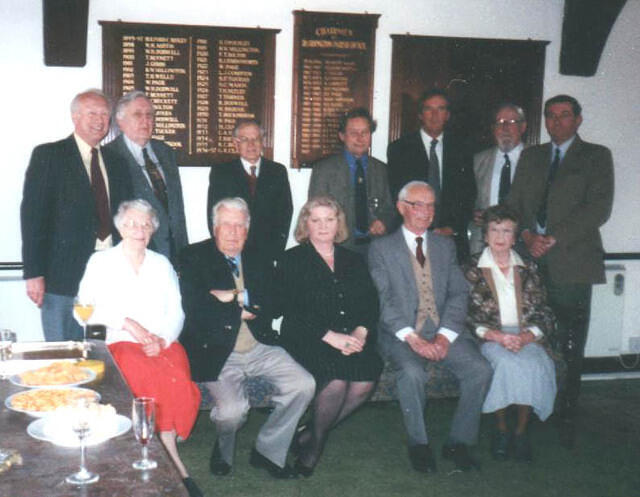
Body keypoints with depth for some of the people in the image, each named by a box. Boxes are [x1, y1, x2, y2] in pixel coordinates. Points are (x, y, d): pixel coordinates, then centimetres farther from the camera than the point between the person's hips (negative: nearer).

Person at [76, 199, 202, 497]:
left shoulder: (161, 264, 20)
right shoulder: (101, 261, 12)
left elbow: (176, 312, 13)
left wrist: (162, 339, -7)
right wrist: (127, 323, -11)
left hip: (163, 344, 2)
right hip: (120, 343, -2)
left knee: (176, 375, -33)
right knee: (149, 375, -34)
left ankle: (167, 461, -25)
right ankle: (176, 465, -26)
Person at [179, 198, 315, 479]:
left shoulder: (259, 261, 13)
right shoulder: (194, 258, 0)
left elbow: (272, 305, -1)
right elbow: (195, 308, -14)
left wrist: (235, 296, -13)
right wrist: (241, 311, -9)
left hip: (260, 347, 5)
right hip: (218, 352, -4)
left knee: (303, 385, -13)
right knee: (231, 411, -24)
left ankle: (267, 452, 7)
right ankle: (223, 450, 14)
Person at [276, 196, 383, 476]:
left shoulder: (353, 261, 21)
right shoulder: (293, 260, 7)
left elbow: (371, 303, 11)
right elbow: (291, 310, -5)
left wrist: (361, 332, -11)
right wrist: (331, 336, -16)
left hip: (353, 339, 4)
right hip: (308, 338, -4)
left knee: (366, 379, -25)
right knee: (337, 379, -31)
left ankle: (313, 434, -3)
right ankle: (315, 441, -3)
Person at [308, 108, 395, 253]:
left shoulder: (381, 169, 13)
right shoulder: (324, 169, 3)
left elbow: (388, 209, 20)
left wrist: (383, 222, -2)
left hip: (374, 245, 3)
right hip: (339, 247, -2)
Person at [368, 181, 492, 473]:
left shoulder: (445, 246, 18)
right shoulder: (382, 248, 7)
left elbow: (458, 294, 7)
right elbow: (385, 300, -5)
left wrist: (444, 336, -9)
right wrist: (412, 338, -18)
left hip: (444, 332, 3)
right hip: (401, 334, -3)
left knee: (480, 369, -21)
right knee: (412, 372, -33)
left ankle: (458, 442, -3)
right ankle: (418, 444, -10)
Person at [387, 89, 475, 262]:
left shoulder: (461, 150, 12)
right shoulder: (399, 149, 5)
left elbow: (468, 196, 11)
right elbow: (396, 195, 0)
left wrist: (454, 228, -4)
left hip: (452, 238, 2)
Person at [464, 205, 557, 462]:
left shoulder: (527, 269, 17)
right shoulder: (472, 269, 8)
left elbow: (543, 313, 10)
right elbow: (467, 315, -1)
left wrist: (526, 336, -11)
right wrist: (497, 336, -16)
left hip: (525, 335, 2)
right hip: (489, 337, -2)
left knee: (534, 363, -31)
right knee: (506, 362, -34)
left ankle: (521, 431, -16)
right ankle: (501, 429, -16)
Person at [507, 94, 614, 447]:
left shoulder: (596, 157, 7)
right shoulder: (530, 157, 21)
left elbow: (598, 209, -4)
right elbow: (513, 203, 16)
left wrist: (552, 238, -11)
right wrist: (527, 234, -4)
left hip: (571, 263, -3)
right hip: (531, 261, 3)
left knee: (570, 349, -3)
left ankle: (566, 417, 6)